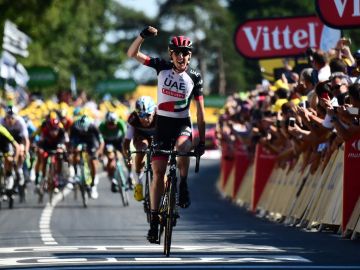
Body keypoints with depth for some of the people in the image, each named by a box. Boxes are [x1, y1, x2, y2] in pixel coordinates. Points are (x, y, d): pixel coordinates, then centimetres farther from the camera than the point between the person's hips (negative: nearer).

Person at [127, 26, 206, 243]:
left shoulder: (195, 78, -5)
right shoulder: (163, 67, -2)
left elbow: (200, 110, -3)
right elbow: (132, 54, -7)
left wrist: (202, 140, -6)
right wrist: (143, 36, -26)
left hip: (183, 125, -1)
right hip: (162, 124, 1)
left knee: (182, 146, -37)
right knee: (158, 172, -5)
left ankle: (183, 185, -14)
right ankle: (154, 220, 0)